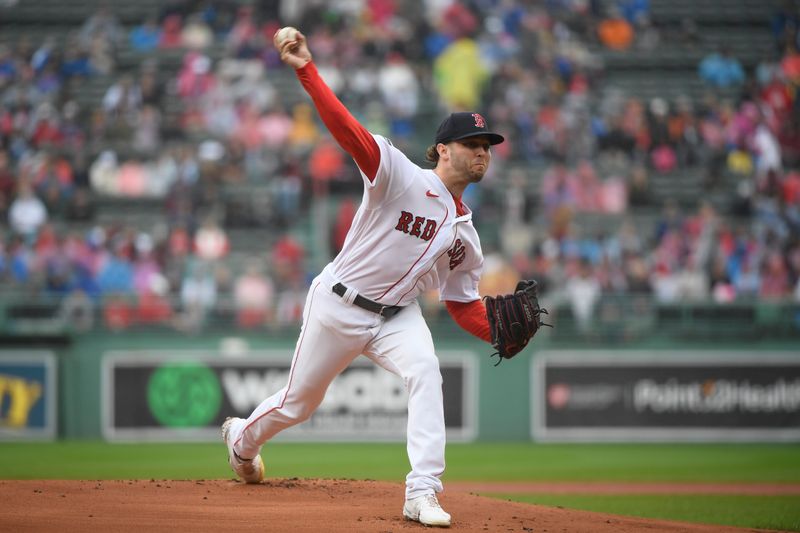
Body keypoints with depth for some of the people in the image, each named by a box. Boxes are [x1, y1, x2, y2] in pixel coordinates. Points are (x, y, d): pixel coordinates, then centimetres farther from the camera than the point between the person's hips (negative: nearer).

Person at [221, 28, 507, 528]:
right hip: (339, 306, -4)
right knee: (299, 402, 10)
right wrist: (307, 70, -38)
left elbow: (463, 304, 11)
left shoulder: (465, 234, 5)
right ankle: (242, 438, 45)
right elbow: (348, 129, -26)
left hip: (397, 314, 4)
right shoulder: (402, 178, -15)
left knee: (426, 374, -26)